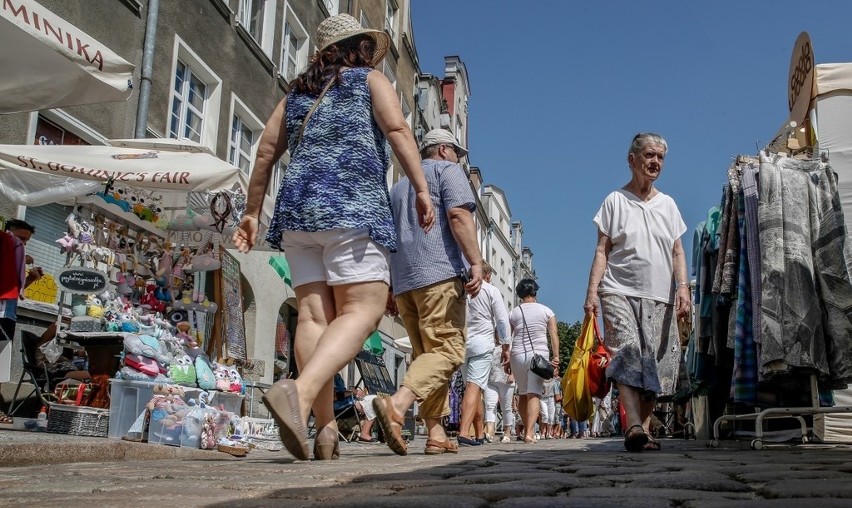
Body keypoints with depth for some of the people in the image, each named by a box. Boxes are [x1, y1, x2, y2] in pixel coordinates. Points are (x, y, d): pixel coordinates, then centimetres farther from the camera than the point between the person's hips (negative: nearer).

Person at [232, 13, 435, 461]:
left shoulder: (297, 94, 24)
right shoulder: (372, 80, 13)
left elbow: (266, 152, 17)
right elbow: (397, 129, -4)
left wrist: (251, 213, 21)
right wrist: (421, 187, -9)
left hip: (297, 207, 5)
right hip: (352, 206, -5)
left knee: (314, 314, 0)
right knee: (362, 310, -11)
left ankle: (325, 428, -6)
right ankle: (299, 391, -36)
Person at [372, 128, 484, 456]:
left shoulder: (399, 185, 30)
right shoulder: (447, 170, 8)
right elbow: (459, 214, -10)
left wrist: (391, 289, 27)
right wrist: (476, 263, -15)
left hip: (403, 280, 8)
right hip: (439, 273, -8)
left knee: (426, 354, 11)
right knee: (448, 350, -12)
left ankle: (436, 434, 6)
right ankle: (396, 405, -33)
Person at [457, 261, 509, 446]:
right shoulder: (491, 291, 0)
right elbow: (502, 320, -1)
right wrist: (505, 346, 9)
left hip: (462, 343, 5)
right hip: (482, 342, -5)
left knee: (474, 387, 15)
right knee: (474, 387, -12)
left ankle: (480, 433, 23)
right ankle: (464, 433, -26)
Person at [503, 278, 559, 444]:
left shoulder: (513, 313, 7)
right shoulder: (546, 311, 5)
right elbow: (554, 335, -1)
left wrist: (506, 358, 8)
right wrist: (556, 358, -1)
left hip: (518, 355, 2)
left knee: (522, 394, 16)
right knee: (534, 394, -7)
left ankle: (527, 429, 23)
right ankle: (530, 433, -21)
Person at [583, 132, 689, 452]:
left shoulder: (668, 204, 18)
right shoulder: (615, 201, 8)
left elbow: (677, 253, 15)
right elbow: (602, 250, 3)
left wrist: (683, 287, 0)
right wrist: (592, 291, -7)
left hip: (660, 297, 4)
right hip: (620, 292, -4)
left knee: (656, 363, 1)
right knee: (627, 353, -21)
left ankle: (644, 428, 10)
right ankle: (634, 426, -28)